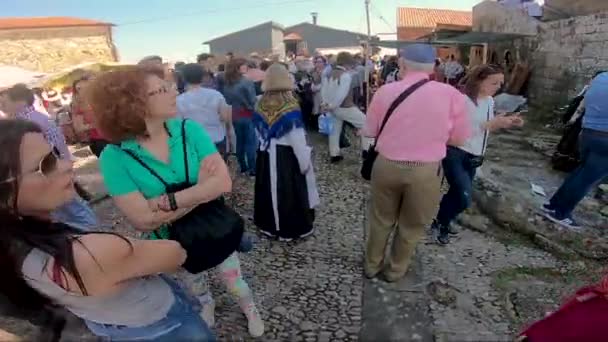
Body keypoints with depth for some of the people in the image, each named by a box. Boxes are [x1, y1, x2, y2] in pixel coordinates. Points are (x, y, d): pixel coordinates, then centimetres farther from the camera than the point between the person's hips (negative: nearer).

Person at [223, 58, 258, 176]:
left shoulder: (227, 83, 3)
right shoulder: (247, 82, -16)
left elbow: (227, 100, 9)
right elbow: (252, 101, -15)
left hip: (235, 115, 6)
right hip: (248, 115, -6)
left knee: (240, 141, 14)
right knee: (251, 142, 0)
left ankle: (243, 166, 23)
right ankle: (252, 169, 4)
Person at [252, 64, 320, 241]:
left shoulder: (260, 105, -2)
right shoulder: (290, 106, -18)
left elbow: (259, 132, 8)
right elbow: (297, 138, -18)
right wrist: (304, 160, -9)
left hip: (266, 156, 5)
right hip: (287, 156, -5)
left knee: (269, 189, 16)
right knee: (290, 191, 7)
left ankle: (269, 224, 30)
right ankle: (292, 228, 20)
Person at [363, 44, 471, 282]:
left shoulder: (385, 92, -6)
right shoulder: (451, 94, -9)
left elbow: (369, 131, 3)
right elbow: (459, 138, 0)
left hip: (386, 166, 1)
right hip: (426, 172, -1)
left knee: (381, 219, 22)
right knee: (412, 225, 21)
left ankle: (372, 265, 40)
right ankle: (396, 269, 39)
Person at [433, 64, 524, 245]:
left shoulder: (489, 101, 8)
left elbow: (486, 128, 17)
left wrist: (507, 122, 3)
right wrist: (491, 123, -25)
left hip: (473, 156, 8)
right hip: (455, 154, -8)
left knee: (458, 193, 15)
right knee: (464, 198, -12)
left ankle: (442, 220, 38)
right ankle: (440, 222, 14)